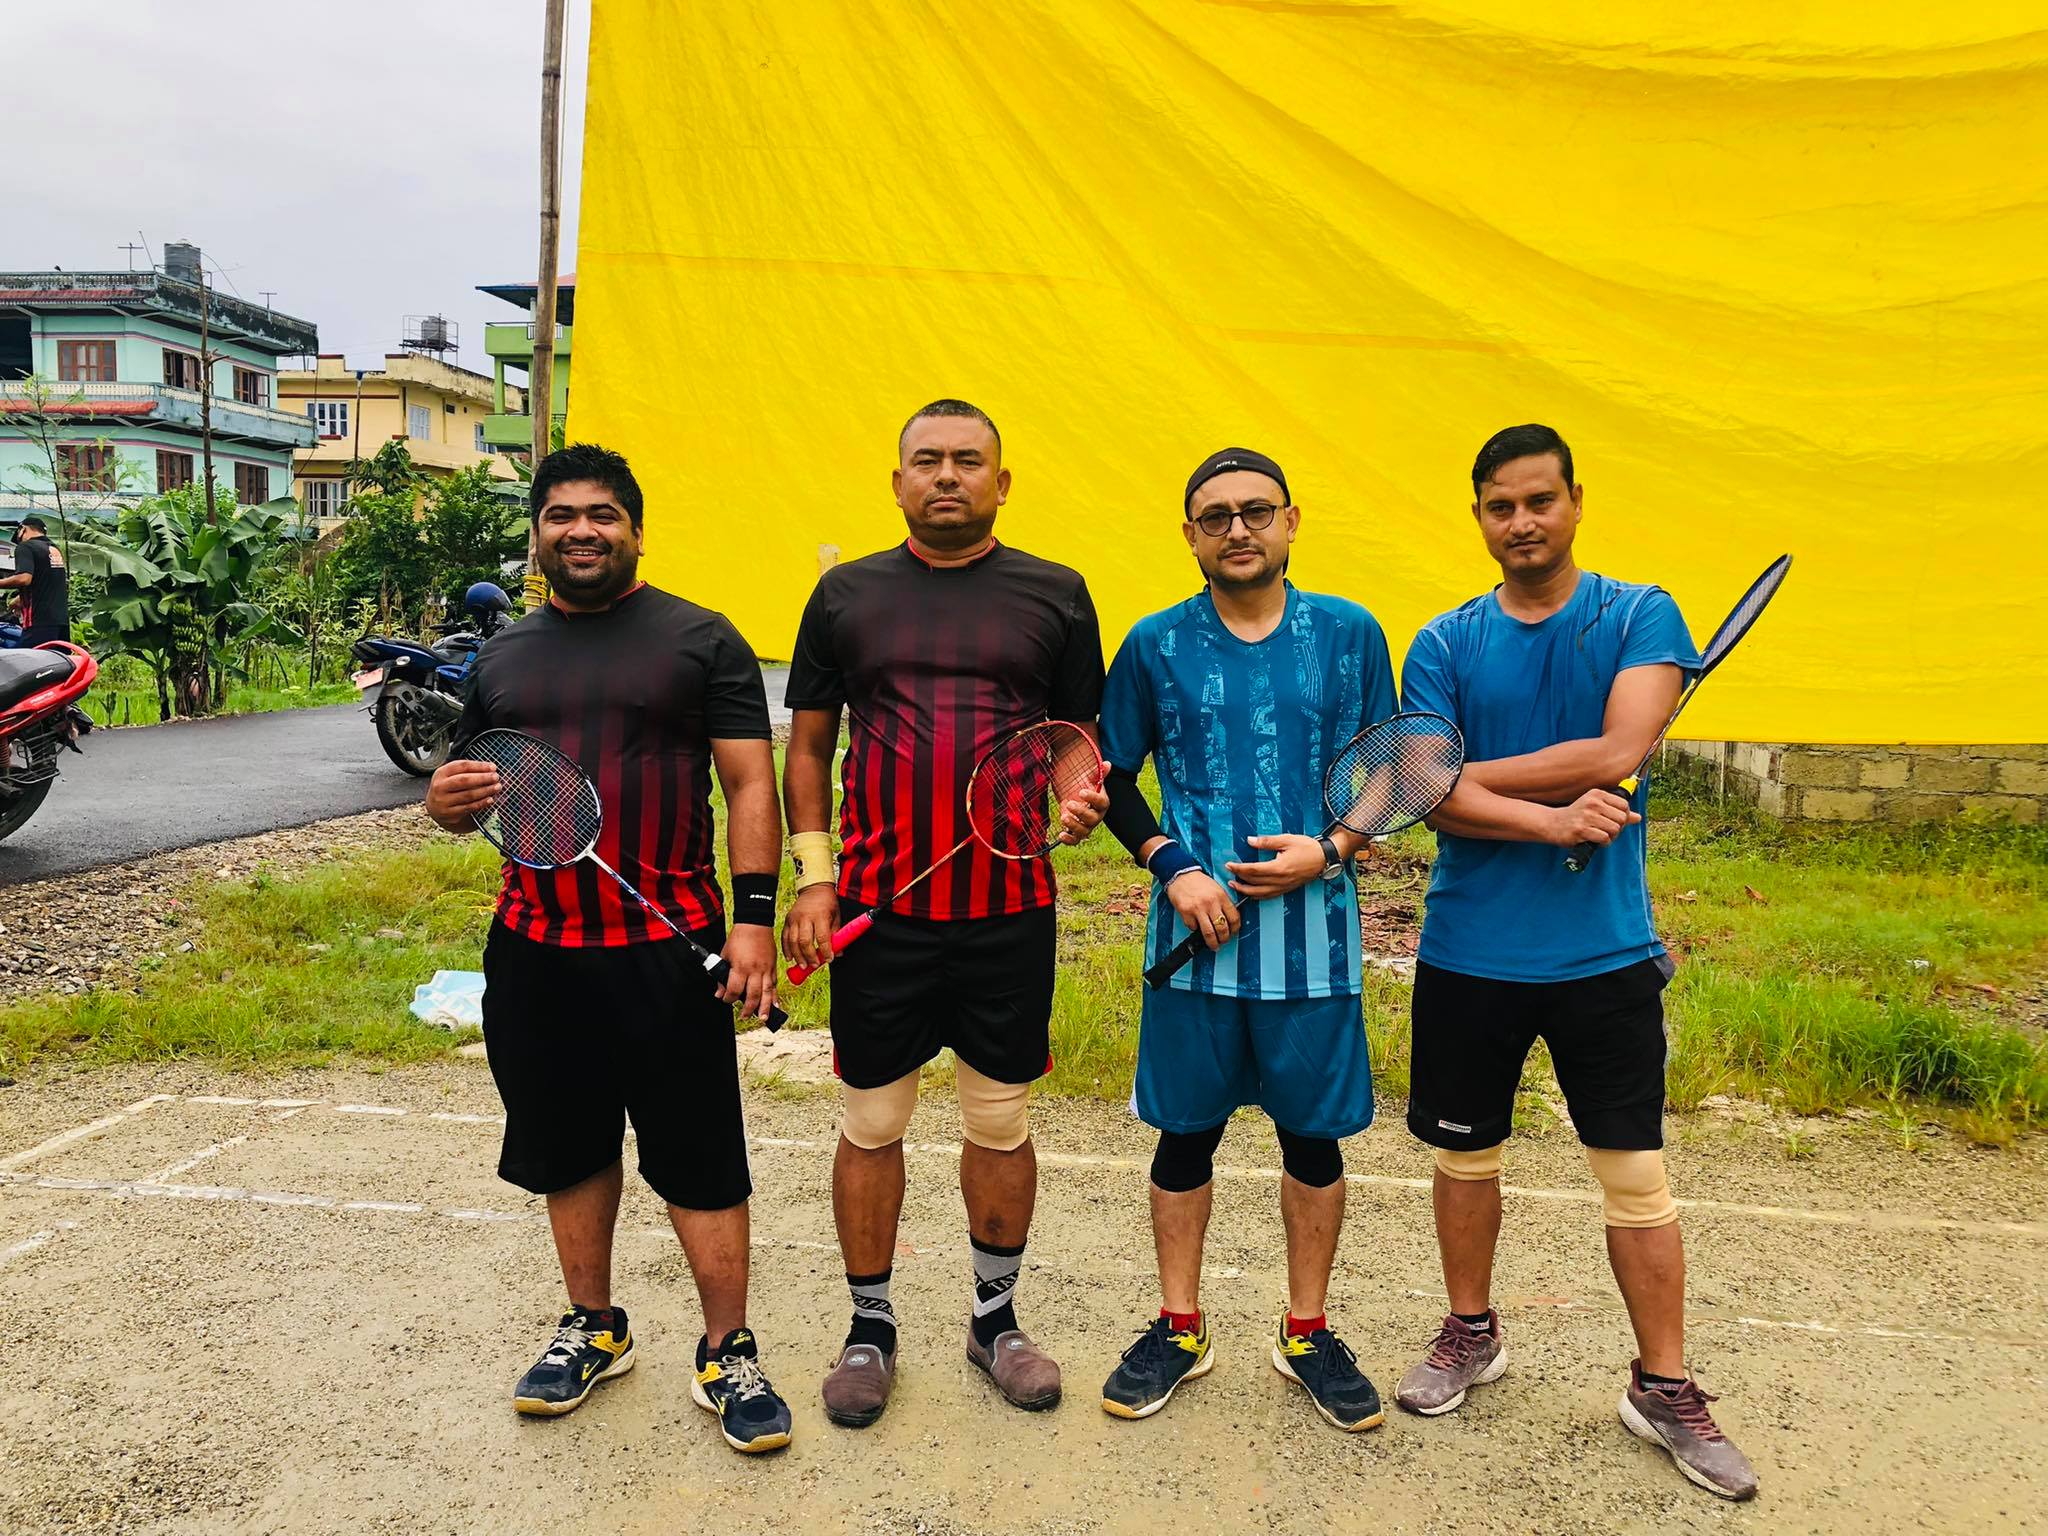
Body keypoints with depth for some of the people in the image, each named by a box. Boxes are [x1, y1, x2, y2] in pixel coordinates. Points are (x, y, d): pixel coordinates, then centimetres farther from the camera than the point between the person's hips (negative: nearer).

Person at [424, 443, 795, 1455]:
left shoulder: (700, 641, 0)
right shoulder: (501, 660, 14)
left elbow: (749, 785, -4)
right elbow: (459, 798, 19)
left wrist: (755, 917, -14)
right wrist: (448, 799, -6)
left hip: (669, 948, -4)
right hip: (535, 950, 5)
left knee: (700, 1159, 1)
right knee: (569, 1149, 16)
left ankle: (727, 1353, 17)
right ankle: (591, 1329, 35)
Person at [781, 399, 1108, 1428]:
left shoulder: (1055, 595, 4)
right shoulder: (846, 594, 6)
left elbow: (1083, 740, 10)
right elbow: (807, 748, 8)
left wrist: (1081, 800, -12)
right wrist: (811, 878, -1)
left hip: (1011, 908, 0)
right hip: (879, 911, 0)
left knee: (1001, 1122, 12)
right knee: (870, 1125, 10)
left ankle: (995, 1317, 33)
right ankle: (870, 1327, 29)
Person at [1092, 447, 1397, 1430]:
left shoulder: (1349, 634, 2)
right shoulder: (1156, 646, 2)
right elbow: (1114, 780, 7)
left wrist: (1330, 850, -11)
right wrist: (1174, 868, -7)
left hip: (1313, 930, 0)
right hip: (1194, 928, 0)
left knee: (1314, 1133, 10)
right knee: (1186, 1130, 10)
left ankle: (1307, 1332, 29)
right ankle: (1179, 1329, 28)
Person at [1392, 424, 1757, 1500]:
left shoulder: (1640, 615, -2)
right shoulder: (1445, 645, 2)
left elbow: (1619, 751, -18)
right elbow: (1439, 799, -9)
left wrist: (1465, 778, -13)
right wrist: (1550, 818, -23)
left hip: (1604, 951, -2)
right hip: (1467, 953, 2)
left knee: (1636, 1173, 6)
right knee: (1463, 1155, 15)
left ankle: (1664, 1388, 24)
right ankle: (1471, 1335, 37)